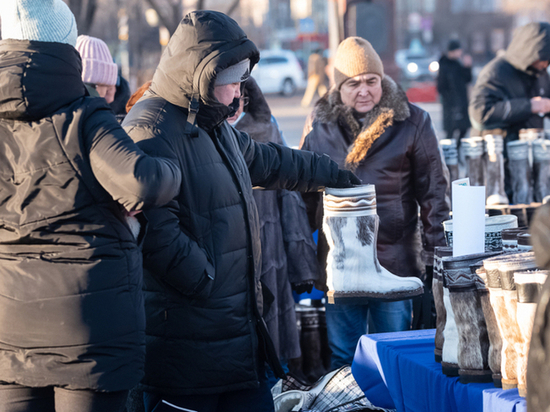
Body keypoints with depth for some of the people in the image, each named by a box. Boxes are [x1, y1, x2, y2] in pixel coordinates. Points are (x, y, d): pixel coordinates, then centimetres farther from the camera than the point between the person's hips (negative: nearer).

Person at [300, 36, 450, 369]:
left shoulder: (412, 122, -3)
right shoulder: (320, 123, 5)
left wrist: (438, 254, -4)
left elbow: (433, 191, 0)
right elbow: (305, 190, 13)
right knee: (341, 362, 10)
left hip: (395, 261, -2)